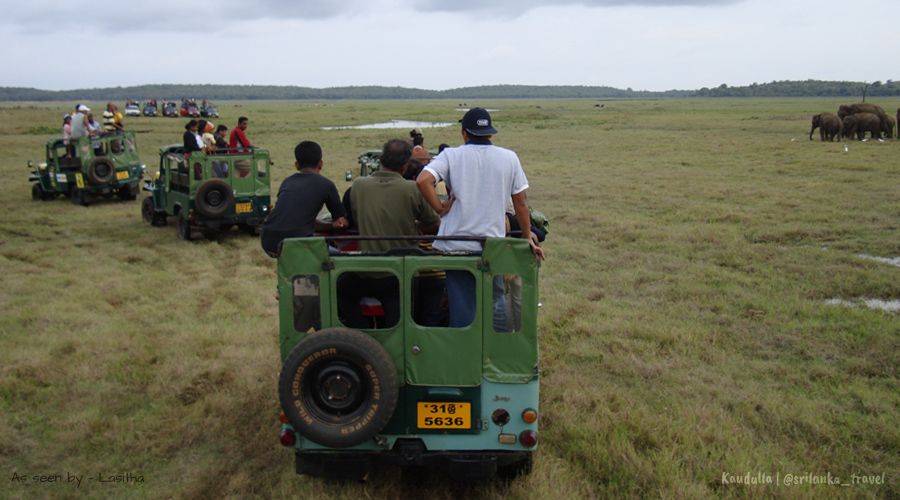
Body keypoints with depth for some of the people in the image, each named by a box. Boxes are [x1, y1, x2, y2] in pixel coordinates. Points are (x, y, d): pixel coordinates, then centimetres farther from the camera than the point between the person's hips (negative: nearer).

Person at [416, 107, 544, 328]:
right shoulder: (509, 158, 2)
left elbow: (423, 180, -19)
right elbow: (520, 203, 6)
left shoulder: (451, 155, -3)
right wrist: (528, 238, 16)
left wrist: (440, 208, -6)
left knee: (461, 311, 6)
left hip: (456, 245, -1)